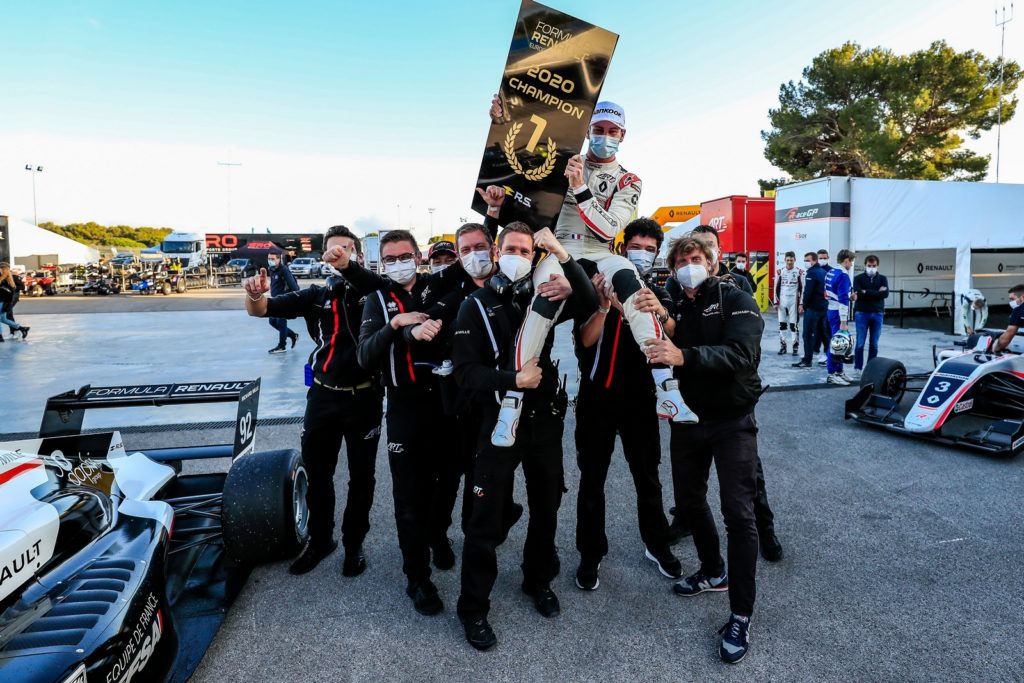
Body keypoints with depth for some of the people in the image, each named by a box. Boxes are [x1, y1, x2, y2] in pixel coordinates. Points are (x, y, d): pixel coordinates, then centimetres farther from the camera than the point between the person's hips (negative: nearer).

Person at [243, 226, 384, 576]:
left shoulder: (371, 291, -3)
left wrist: (347, 265, -45)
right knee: (317, 474, 15)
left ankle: (353, 544, 31)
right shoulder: (316, 295, 6)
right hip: (323, 396, 3)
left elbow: (385, 285, -28)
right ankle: (320, 540, 36)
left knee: (361, 476, 10)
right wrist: (254, 295, -27)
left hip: (363, 398, -3)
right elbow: (263, 309, -2)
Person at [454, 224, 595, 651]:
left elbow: (589, 304, -13)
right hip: (500, 420, -3)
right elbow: (465, 371, -12)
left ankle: (539, 581, 41)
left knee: (546, 508, 17)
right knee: (487, 518, 2)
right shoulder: (476, 305, -4)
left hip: (545, 419, 4)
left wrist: (563, 256, -21)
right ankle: (473, 608, 20)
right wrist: (513, 380, -22)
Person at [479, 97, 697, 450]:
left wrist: (579, 187, -15)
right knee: (547, 298, -34)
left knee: (629, 279, -34)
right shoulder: (564, 162, 14)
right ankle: (511, 401, -30)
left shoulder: (628, 182, 11)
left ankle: (667, 392, -36)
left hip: (599, 254, 1)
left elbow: (608, 228, -4)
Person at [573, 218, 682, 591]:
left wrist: (661, 314, -35)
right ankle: (590, 554, 22)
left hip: (639, 397, 2)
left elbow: (673, 340, -14)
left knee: (647, 476, 14)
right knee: (592, 480, 7)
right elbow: (584, 340, -15)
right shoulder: (598, 286, -3)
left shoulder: (657, 295, 4)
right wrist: (605, 305, -30)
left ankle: (657, 545, 33)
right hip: (597, 396, -2)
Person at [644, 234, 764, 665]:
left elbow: (743, 354, -27)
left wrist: (684, 356, -42)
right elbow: (665, 353, 3)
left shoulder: (736, 300, -10)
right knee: (690, 499, 16)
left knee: (738, 514, -5)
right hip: (688, 417, 6)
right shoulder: (675, 308, 8)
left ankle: (740, 616, 8)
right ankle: (714, 572, 39)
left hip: (732, 421, -6)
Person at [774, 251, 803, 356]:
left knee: (794, 325, -2)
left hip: (794, 302, -3)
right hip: (782, 301, 3)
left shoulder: (799, 272, -1)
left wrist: (801, 303, -5)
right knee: (782, 325, 6)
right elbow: (776, 288, 9)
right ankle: (782, 346, 14)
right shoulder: (779, 272, 6)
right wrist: (776, 301, 4)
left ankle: (795, 347, 4)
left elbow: (802, 289, 0)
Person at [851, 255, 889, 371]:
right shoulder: (858, 278, 2)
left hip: (878, 314, 2)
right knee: (860, 343, -1)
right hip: (862, 313, -2)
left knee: (874, 344, 6)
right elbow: (858, 293, -14)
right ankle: (858, 367, 6)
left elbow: (885, 293, -8)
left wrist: (865, 292, -12)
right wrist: (876, 293, -11)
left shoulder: (882, 279, 8)